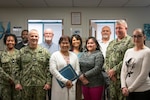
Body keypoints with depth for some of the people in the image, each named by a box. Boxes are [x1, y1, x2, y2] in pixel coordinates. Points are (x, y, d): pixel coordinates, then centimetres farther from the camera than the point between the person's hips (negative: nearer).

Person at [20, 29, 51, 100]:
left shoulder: (45, 52, 3)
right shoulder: (22, 52, 4)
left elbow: (48, 68, 2)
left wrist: (48, 82, -3)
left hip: (41, 84, 0)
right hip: (25, 84, 0)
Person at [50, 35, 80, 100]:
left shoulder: (74, 56, 10)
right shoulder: (55, 55, -1)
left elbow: (77, 70, 7)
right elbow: (53, 70, -10)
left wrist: (72, 82, -6)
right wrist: (65, 81, -15)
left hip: (71, 86, 3)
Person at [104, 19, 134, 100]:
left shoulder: (130, 41, -5)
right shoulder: (112, 43, 17)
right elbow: (106, 58, 13)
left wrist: (115, 70, -14)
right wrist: (108, 71, -3)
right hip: (111, 76, 6)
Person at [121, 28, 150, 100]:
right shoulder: (128, 51, 8)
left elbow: (143, 75, -14)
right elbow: (123, 70, 7)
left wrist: (130, 89, -11)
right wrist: (123, 86, -5)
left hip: (142, 91, -5)